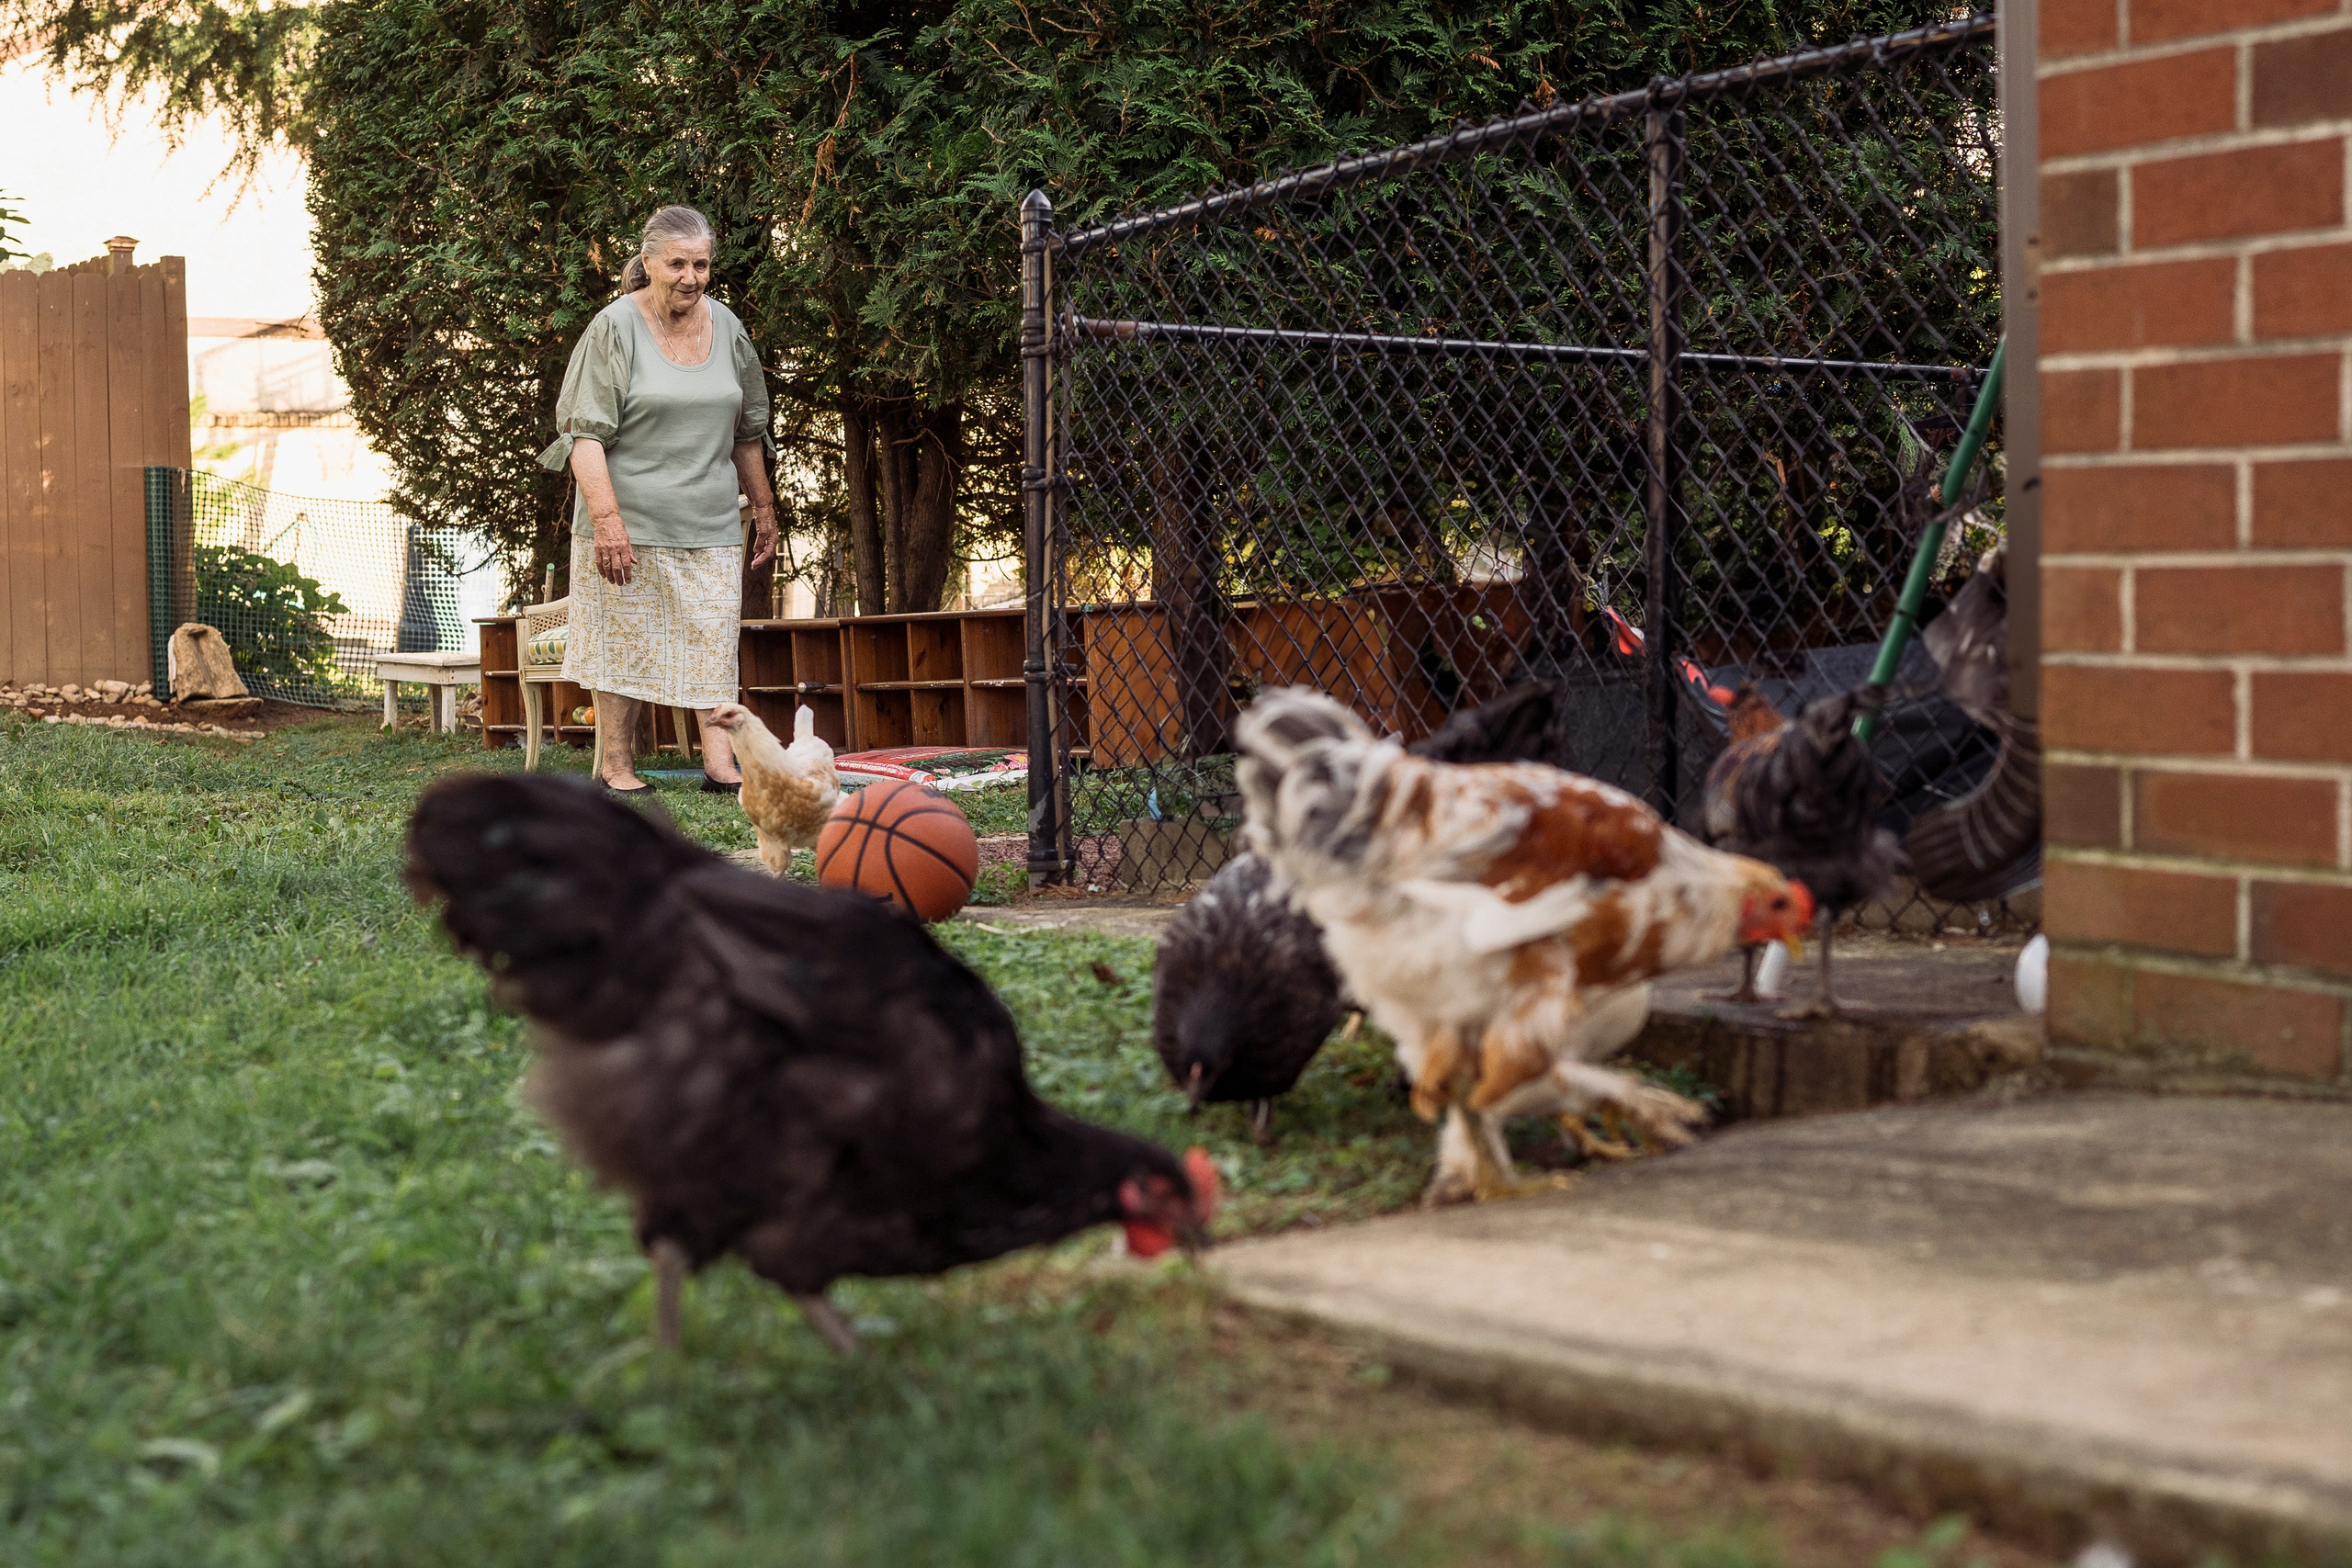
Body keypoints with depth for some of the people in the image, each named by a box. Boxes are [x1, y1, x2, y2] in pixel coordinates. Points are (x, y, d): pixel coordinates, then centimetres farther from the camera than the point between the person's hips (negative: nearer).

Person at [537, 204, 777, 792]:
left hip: (710, 523, 4)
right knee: (623, 644, 1)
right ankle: (616, 767, 8)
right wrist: (606, 518, -23)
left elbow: (746, 431, 19)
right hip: (629, 519, -4)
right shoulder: (614, 328, -7)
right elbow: (585, 433, -13)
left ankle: (720, 764, 1)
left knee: (714, 642, 0)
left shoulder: (726, 327, 8)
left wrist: (764, 507, 19)